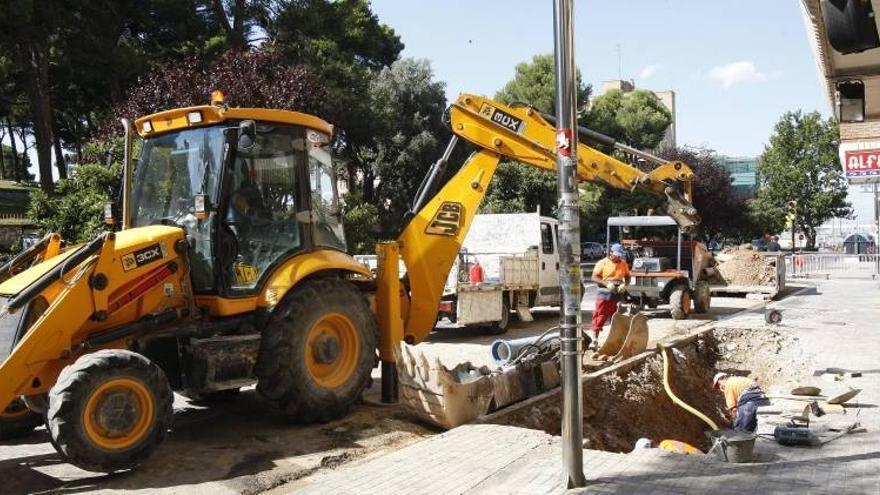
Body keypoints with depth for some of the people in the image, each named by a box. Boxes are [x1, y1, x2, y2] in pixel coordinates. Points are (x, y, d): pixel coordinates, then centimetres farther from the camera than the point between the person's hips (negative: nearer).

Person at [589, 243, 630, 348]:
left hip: (618, 295, 4)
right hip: (605, 293, -4)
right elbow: (594, 277, -5)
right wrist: (606, 283, -19)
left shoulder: (623, 264, 10)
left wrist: (624, 284, -6)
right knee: (600, 316, -5)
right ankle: (594, 339, -2)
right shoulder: (603, 263, -2)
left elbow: (627, 277, 16)